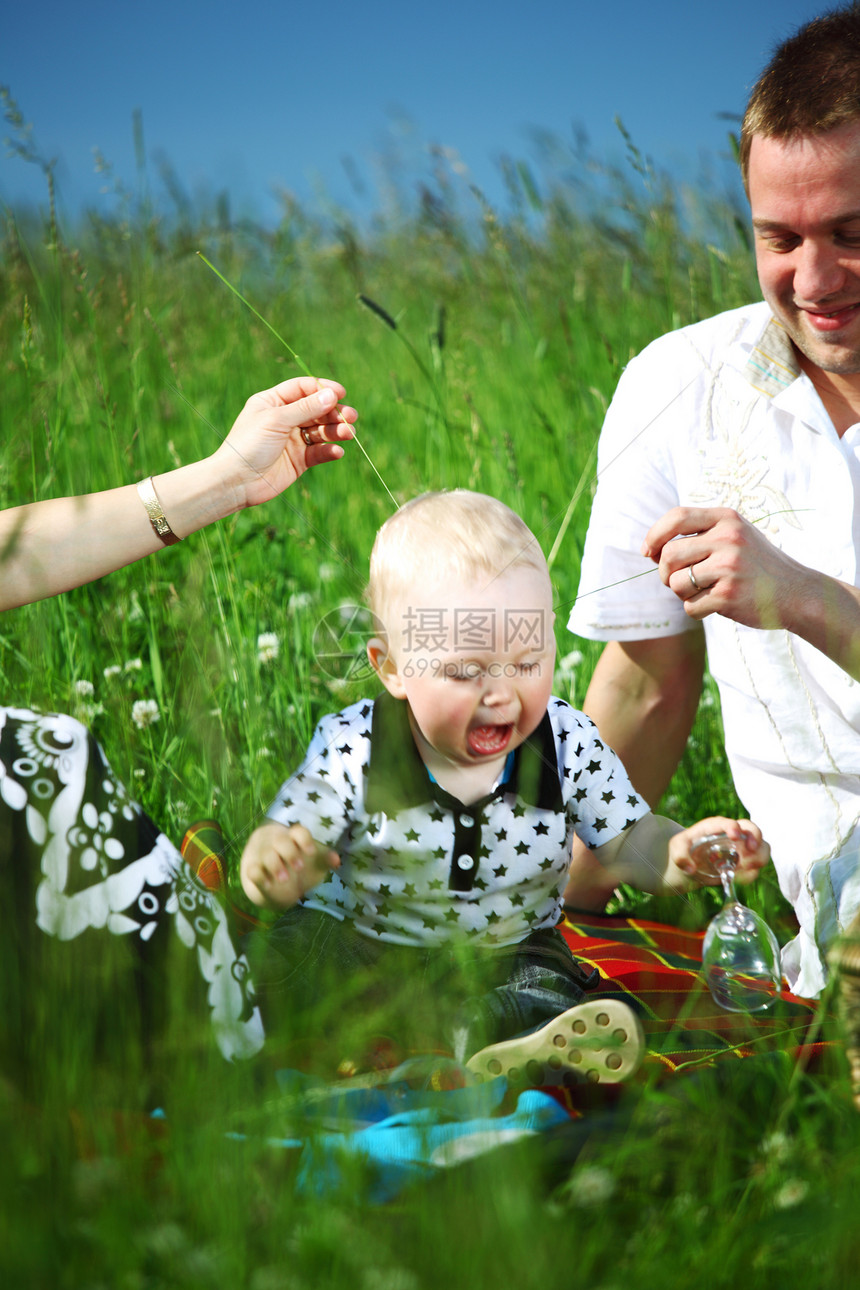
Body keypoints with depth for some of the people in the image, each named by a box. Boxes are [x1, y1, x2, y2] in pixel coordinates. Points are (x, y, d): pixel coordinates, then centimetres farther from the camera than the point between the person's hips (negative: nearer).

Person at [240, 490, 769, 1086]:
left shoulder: (570, 745, -10)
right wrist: (272, 863, -37)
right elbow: (290, 835, -12)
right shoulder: (350, 749, -15)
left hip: (506, 957, 1)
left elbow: (626, 840, -4)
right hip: (361, 944, -1)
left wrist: (680, 852, -27)